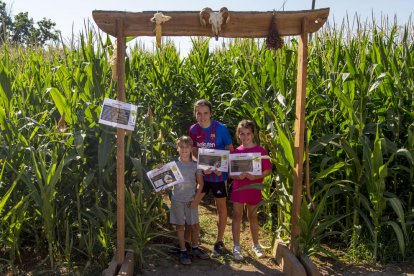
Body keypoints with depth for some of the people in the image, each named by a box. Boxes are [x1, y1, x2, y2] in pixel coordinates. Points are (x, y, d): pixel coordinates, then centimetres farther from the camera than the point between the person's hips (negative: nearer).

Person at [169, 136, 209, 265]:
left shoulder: (195, 165, -1)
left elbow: (200, 183, 2)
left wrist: (196, 199, -5)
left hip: (191, 200, 1)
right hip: (177, 199, -1)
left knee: (194, 225, 7)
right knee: (180, 225, 6)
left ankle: (195, 248, 26)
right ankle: (183, 251, 16)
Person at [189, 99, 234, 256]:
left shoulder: (221, 128, -13)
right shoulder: (193, 130, -4)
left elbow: (230, 150, -8)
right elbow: (194, 151, 2)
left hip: (218, 174, -3)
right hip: (200, 173, 3)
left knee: (221, 207, 8)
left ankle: (219, 242, 23)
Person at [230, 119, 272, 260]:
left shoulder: (260, 151, -7)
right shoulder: (235, 152, -1)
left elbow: (268, 170, -5)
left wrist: (255, 177, -20)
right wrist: (238, 176, -18)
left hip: (254, 189, -1)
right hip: (238, 188, 1)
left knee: (252, 217, 13)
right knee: (237, 216, 5)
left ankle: (256, 245, 30)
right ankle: (236, 246, 16)